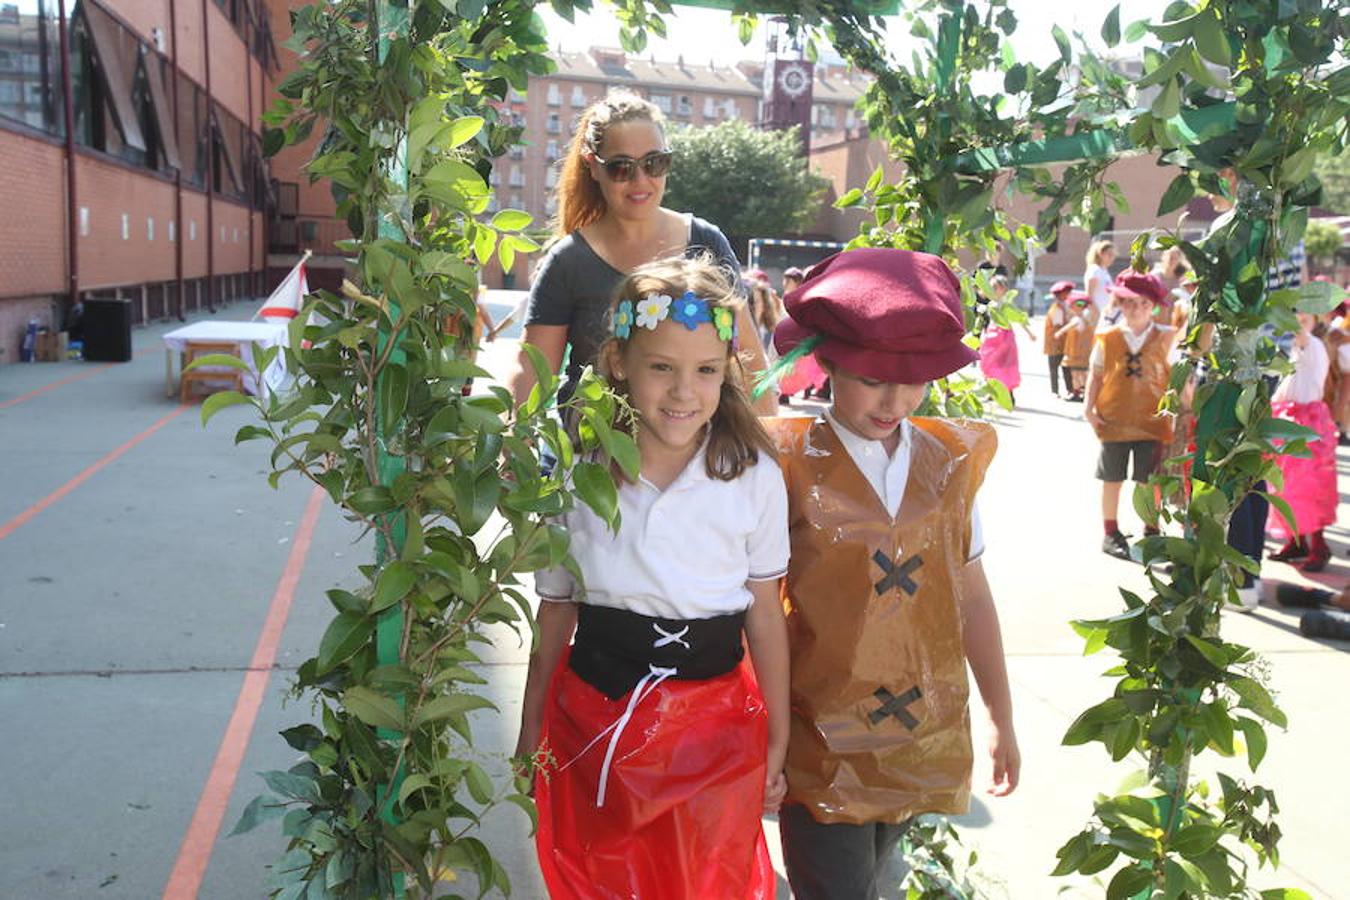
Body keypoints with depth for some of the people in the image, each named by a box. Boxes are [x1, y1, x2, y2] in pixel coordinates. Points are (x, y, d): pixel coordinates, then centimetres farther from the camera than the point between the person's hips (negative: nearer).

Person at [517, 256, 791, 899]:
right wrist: (531, 738, 9)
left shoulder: (754, 477, -10)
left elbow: (765, 612, -1)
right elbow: (555, 613, 2)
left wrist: (776, 742, 5)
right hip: (593, 719, 1)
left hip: (715, 725, -1)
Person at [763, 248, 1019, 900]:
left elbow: (972, 597, 8)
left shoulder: (949, 461, 1)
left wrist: (1002, 720, 13)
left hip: (924, 740, 4)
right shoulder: (789, 467, -11)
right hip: (821, 745, -4)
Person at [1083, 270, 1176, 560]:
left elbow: (1173, 376, 5)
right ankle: (1111, 532, 21)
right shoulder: (1107, 338, 0)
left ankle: (1151, 530, 24)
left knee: (1150, 480, 8)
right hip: (1113, 420, 0)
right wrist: (1088, 407, -7)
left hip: (1152, 420, 0)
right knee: (1112, 479, 9)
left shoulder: (1164, 338, 1)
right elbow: (1096, 375, 2)